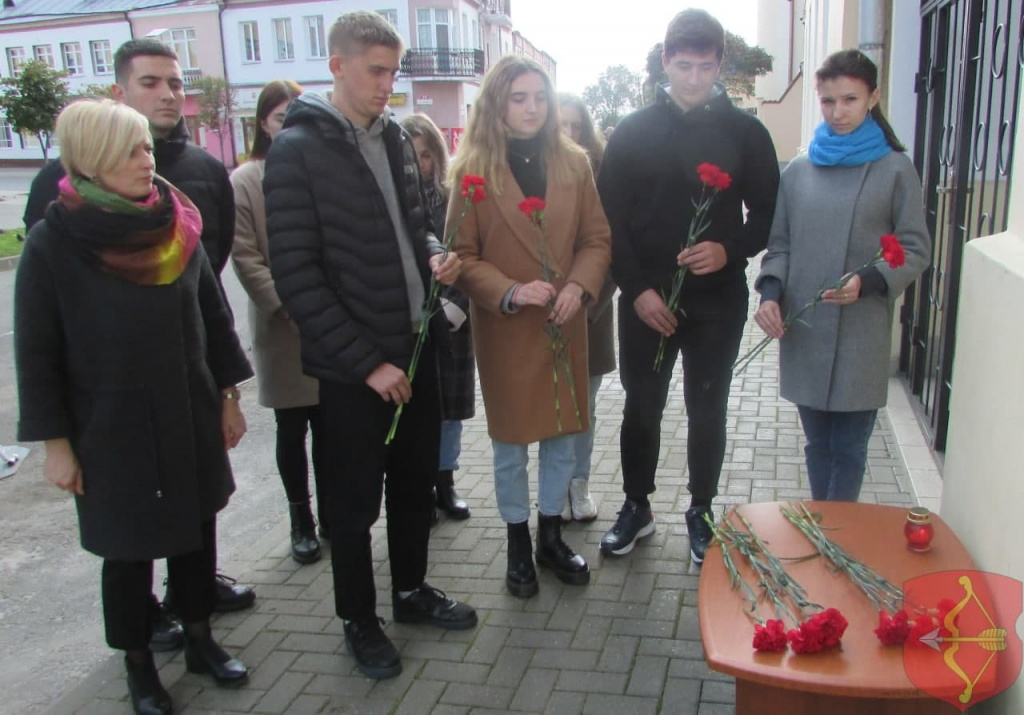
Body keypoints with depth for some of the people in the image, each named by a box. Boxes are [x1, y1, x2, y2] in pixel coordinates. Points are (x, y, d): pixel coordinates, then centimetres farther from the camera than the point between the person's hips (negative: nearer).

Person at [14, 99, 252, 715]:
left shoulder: (178, 226, 0)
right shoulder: (54, 242, -12)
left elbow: (214, 317, 8)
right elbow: (36, 354, -8)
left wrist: (228, 397, 9)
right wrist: (55, 442, -7)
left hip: (190, 419, 4)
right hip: (111, 429, -4)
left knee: (197, 530, 15)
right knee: (128, 550, 10)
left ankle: (200, 640, 37)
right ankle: (139, 664, 32)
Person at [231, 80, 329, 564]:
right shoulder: (244, 181, 0)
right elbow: (245, 257, -5)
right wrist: (289, 305, -14)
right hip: (281, 329, -1)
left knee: (327, 429, 8)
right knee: (292, 430, 10)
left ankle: (330, 516, 24)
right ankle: (301, 522, 24)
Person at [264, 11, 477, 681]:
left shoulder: (397, 137, 7)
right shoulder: (297, 149, -12)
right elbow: (297, 275, -16)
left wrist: (434, 254, -4)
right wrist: (367, 361, -18)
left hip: (417, 346, 6)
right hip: (352, 366, -6)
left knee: (417, 480, 19)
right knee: (356, 500, 10)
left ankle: (412, 588, 40)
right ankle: (359, 620, 30)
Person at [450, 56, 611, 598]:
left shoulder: (573, 163, 4)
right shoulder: (475, 170, -6)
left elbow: (596, 239, 5)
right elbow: (462, 255, -6)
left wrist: (579, 285, -12)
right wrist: (509, 292, -21)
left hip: (565, 324, 3)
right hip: (504, 329, -3)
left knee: (562, 435, 12)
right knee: (510, 441, 9)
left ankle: (551, 538, 32)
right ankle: (519, 547, 27)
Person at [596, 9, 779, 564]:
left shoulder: (745, 132, 2)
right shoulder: (633, 132, 1)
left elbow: (768, 214, 3)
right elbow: (610, 218, -1)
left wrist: (730, 250, -17)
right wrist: (637, 288, -10)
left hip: (718, 300, 0)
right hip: (645, 299, 0)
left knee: (707, 411, 10)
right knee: (641, 408, 10)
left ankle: (700, 513, 28)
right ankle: (637, 506, 29)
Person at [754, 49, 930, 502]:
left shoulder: (895, 169, -1)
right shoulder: (798, 171, 8)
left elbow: (916, 249, -1)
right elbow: (780, 245, 10)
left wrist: (867, 282, -18)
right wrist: (770, 292, -7)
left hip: (861, 334, -3)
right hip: (803, 332, 3)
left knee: (849, 447, 3)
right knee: (817, 442, 15)